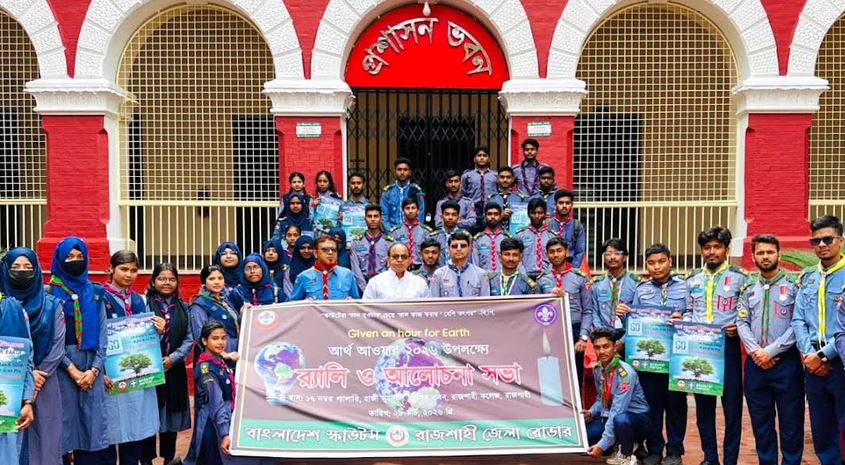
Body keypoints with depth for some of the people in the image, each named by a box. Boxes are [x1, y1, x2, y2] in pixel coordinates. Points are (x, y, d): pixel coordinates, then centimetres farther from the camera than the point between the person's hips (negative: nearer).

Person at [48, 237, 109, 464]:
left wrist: (94, 369, -6)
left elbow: (103, 333, 6)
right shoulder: (50, 293, 0)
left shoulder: (96, 293, 10)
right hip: (63, 366, -3)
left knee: (93, 423, 2)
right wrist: (72, 369, -11)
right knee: (65, 420, -2)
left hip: (92, 365, 3)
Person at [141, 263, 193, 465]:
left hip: (174, 369, 4)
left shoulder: (183, 307, 11)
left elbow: (189, 338, 5)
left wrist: (173, 358, -8)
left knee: (172, 414, 11)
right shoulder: (144, 304, -3)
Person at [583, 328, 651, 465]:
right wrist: (591, 413, -7)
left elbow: (617, 412, -30)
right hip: (611, 416, 7)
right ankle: (622, 445, 11)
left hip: (637, 418, -7)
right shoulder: (597, 369, -2)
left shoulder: (626, 373, -25)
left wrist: (602, 444, -32)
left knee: (620, 419, -41)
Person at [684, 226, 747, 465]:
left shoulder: (739, 277, 0)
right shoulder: (692, 279, 12)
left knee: (732, 405, 1)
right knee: (703, 404, 10)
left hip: (728, 346, -4)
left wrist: (738, 327, -16)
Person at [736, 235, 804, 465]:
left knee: (791, 423, 3)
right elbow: (742, 322, 6)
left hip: (786, 362, -4)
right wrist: (755, 351, -9)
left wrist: (771, 351, -14)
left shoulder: (794, 283, -3)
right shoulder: (748, 286, 10)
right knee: (760, 422, 12)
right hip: (755, 363, 4)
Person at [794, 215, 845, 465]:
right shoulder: (807, 278, 10)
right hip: (813, 367, 5)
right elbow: (798, 320, 6)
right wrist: (808, 354, -8)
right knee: (821, 434, 14)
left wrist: (822, 355, -15)